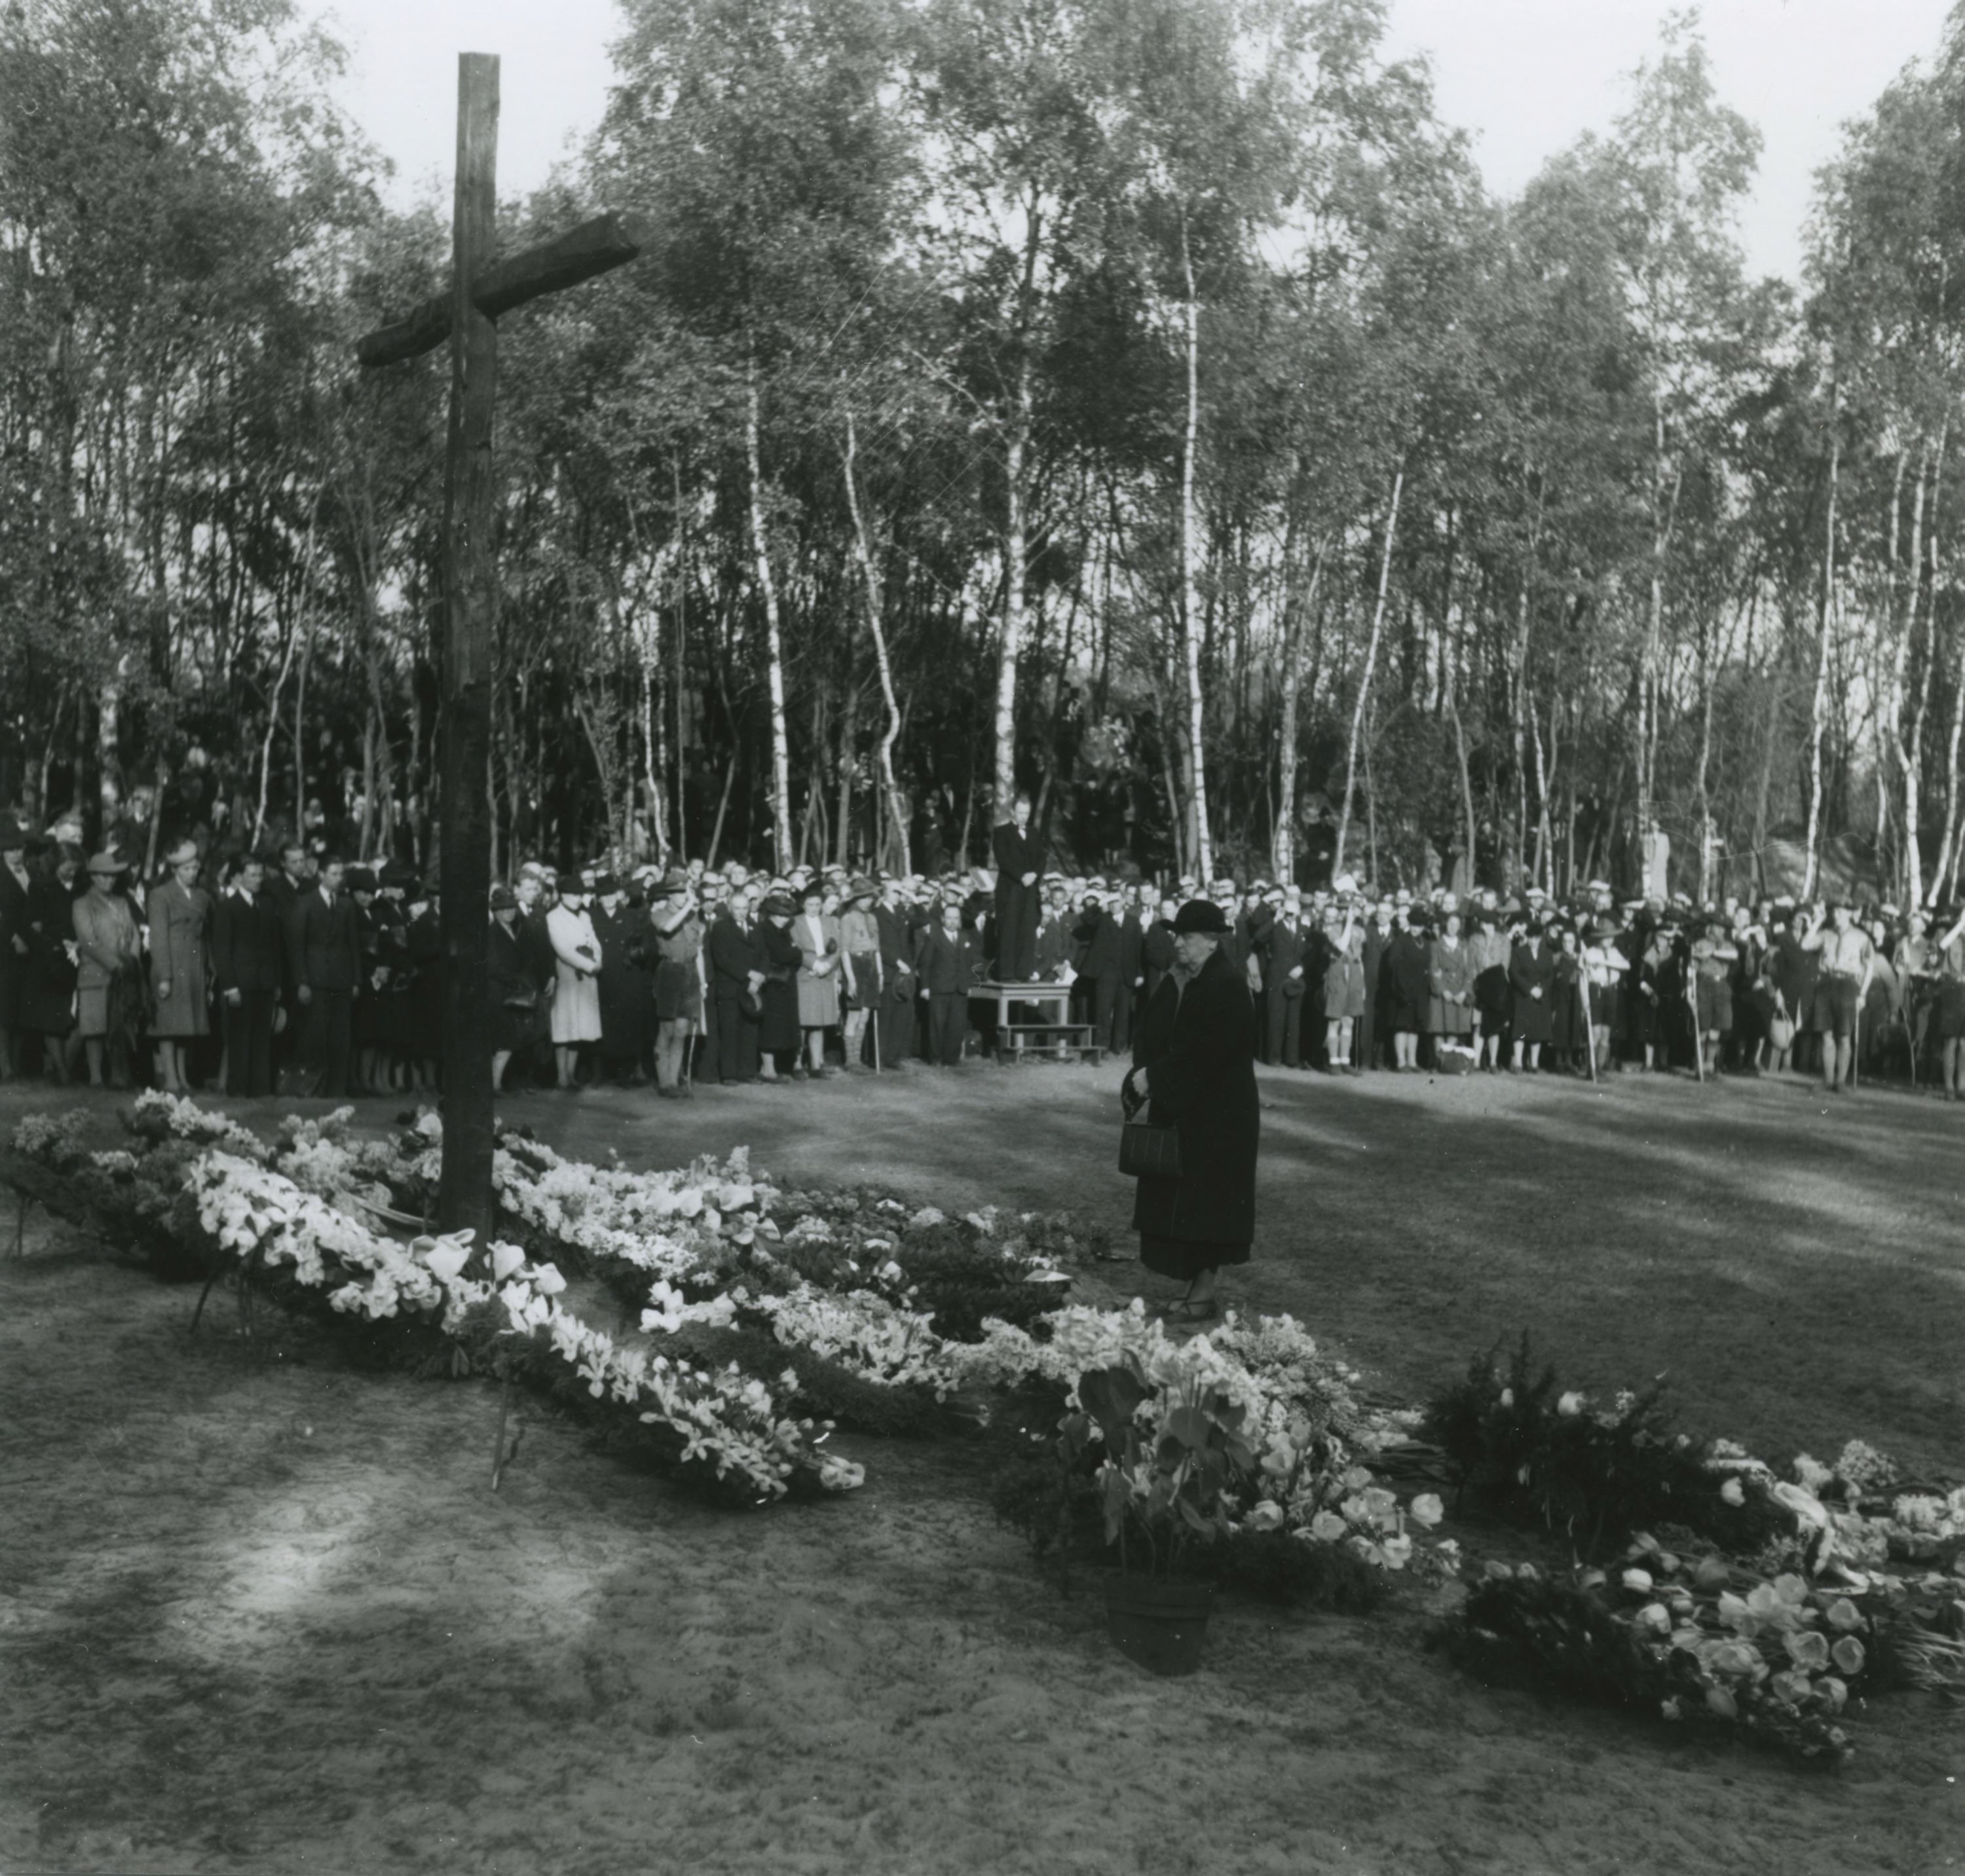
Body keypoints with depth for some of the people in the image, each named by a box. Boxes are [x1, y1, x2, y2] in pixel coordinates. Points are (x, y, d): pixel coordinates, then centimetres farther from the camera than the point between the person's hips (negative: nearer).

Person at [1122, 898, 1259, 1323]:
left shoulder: (1228, 986, -16)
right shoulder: (1174, 982, 9)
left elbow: (1202, 1053, -22)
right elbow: (1152, 1038, 10)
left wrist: (1153, 1077, -19)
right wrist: (1142, 1077, -7)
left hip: (1217, 1116, -8)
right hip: (1176, 1111, 8)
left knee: (1207, 1203, -1)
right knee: (1181, 1205, 10)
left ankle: (1205, 1294, 8)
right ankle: (1199, 1287, 18)